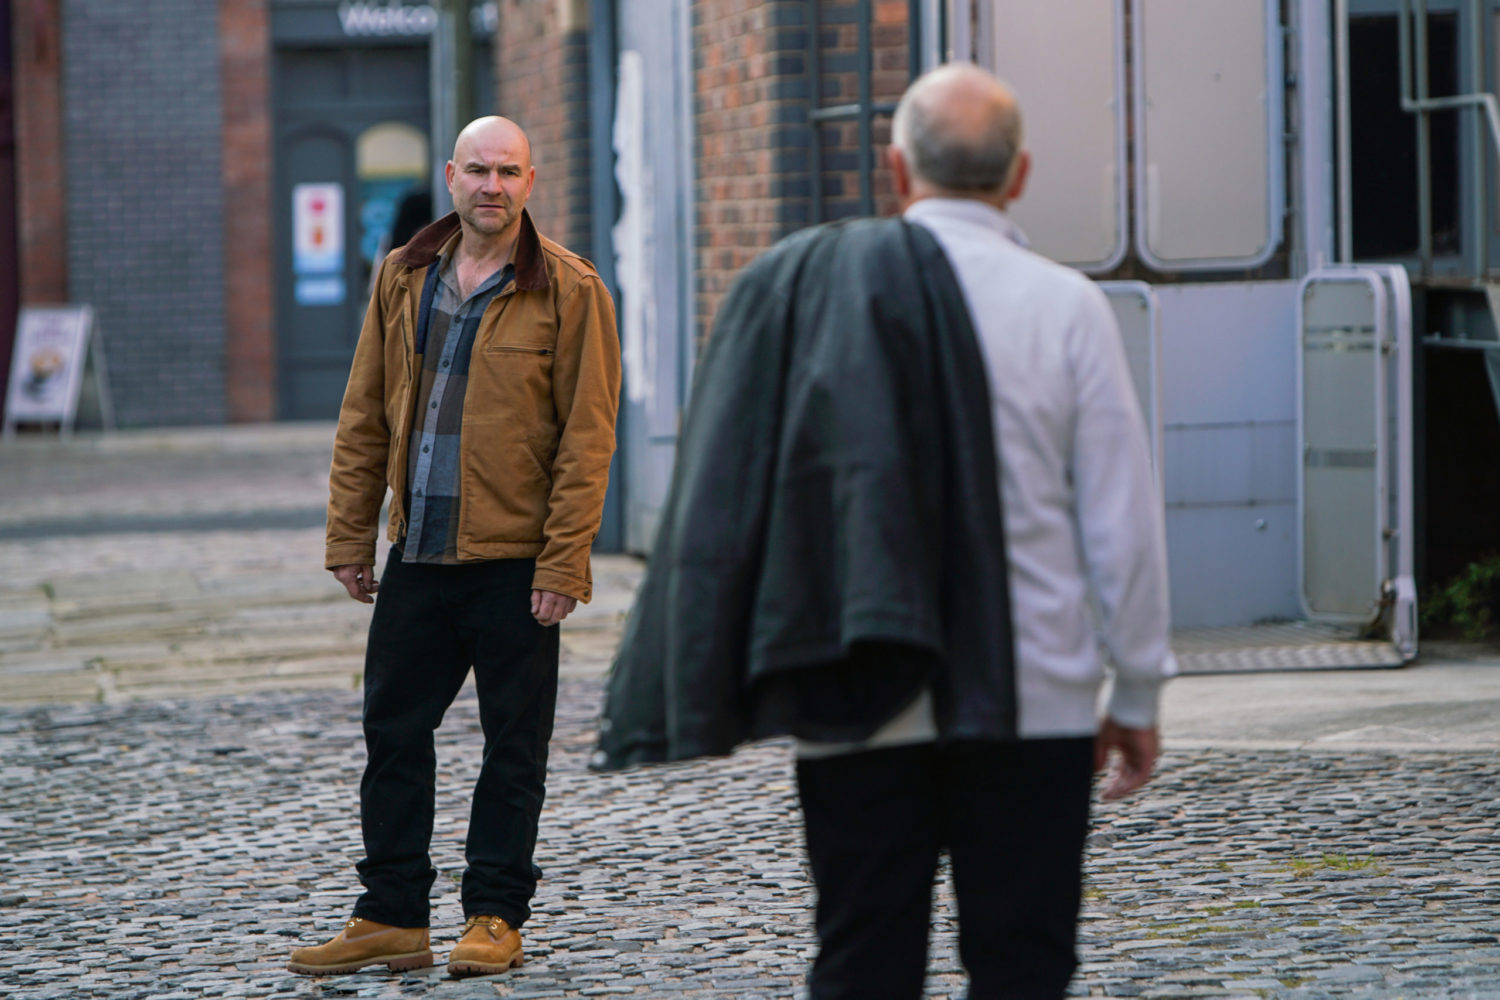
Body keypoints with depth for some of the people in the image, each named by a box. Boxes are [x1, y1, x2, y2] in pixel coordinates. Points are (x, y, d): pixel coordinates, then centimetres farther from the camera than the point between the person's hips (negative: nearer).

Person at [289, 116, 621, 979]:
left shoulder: (569, 290, -6)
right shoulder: (404, 278, 9)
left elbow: (587, 435, -8)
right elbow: (366, 416, 13)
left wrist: (563, 561, -14)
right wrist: (351, 535, 8)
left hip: (515, 559, -5)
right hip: (418, 553, 5)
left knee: (514, 744, 4)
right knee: (393, 730, 8)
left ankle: (496, 916, 14)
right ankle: (392, 916, 17)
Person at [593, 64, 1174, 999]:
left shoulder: (800, 289, 2)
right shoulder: (1065, 305, -4)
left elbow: (726, 498, 4)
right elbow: (1123, 520, -2)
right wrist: (1137, 693, 7)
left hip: (858, 710, 2)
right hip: (1028, 703, -2)